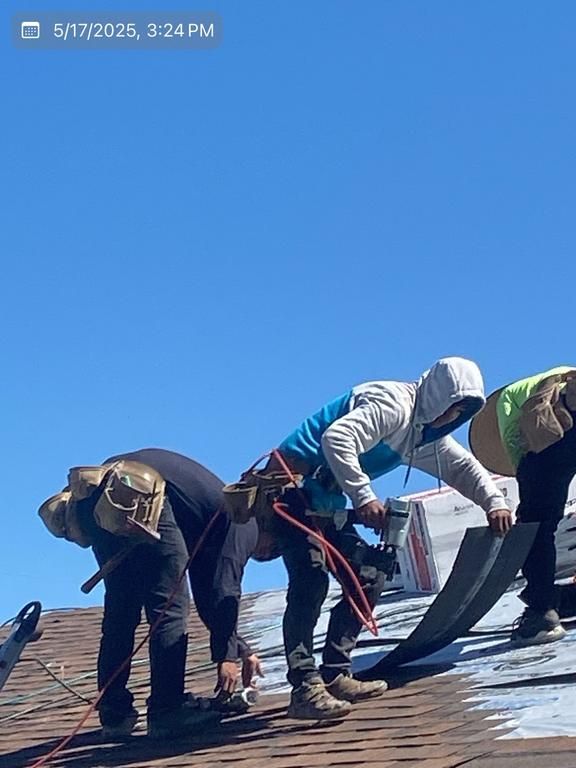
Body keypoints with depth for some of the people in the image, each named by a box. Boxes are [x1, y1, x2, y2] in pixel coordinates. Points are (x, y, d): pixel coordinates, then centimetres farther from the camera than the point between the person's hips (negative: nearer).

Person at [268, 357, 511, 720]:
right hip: (292, 488, -10)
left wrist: (494, 501, 5)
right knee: (311, 582, -21)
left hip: (325, 504, 10)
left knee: (369, 575, 7)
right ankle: (305, 688, -19)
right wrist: (365, 496, -34)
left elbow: (463, 465, 21)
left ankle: (335, 676, 11)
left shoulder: (425, 434, 15)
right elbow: (337, 438, -31)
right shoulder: (392, 404, -17)